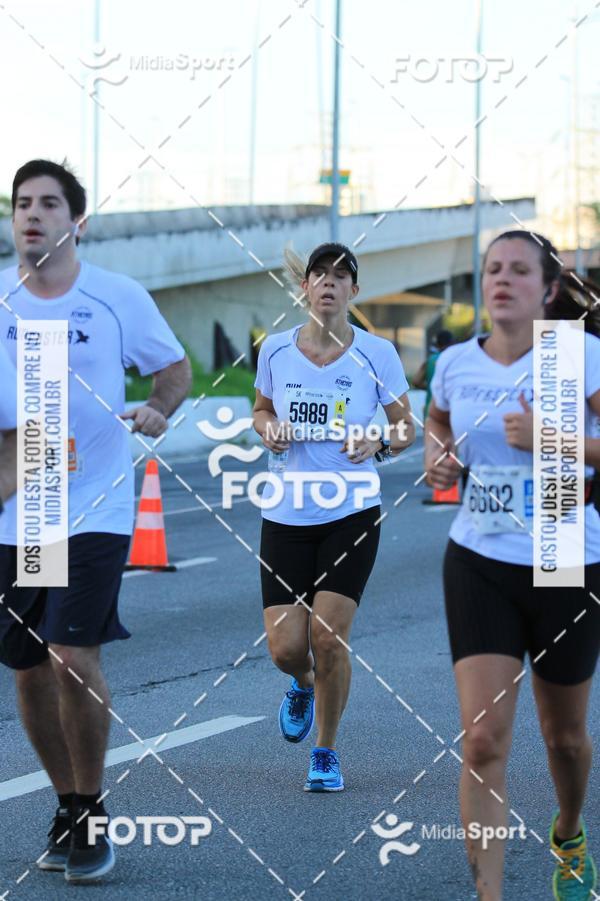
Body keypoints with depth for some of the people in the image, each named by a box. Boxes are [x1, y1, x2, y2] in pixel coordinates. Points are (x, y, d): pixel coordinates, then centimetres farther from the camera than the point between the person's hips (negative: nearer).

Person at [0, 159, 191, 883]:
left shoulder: (119, 298, -2)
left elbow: (175, 370, 11)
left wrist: (158, 409, -10)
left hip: (95, 509, -3)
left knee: (73, 656, -15)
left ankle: (92, 811, 3)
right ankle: (67, 808, 27)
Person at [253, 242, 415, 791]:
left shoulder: (376, 353, -4)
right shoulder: (275, 350, 2)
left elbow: (407, 429, 4)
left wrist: (378, 443, -17)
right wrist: (269, 430, -4)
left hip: (352, 513, -2)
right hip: (286, 514, 2)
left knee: (328, 635, -11)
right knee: (285, 647, -4)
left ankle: (327, 752, 11)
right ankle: (304, 686, 36)